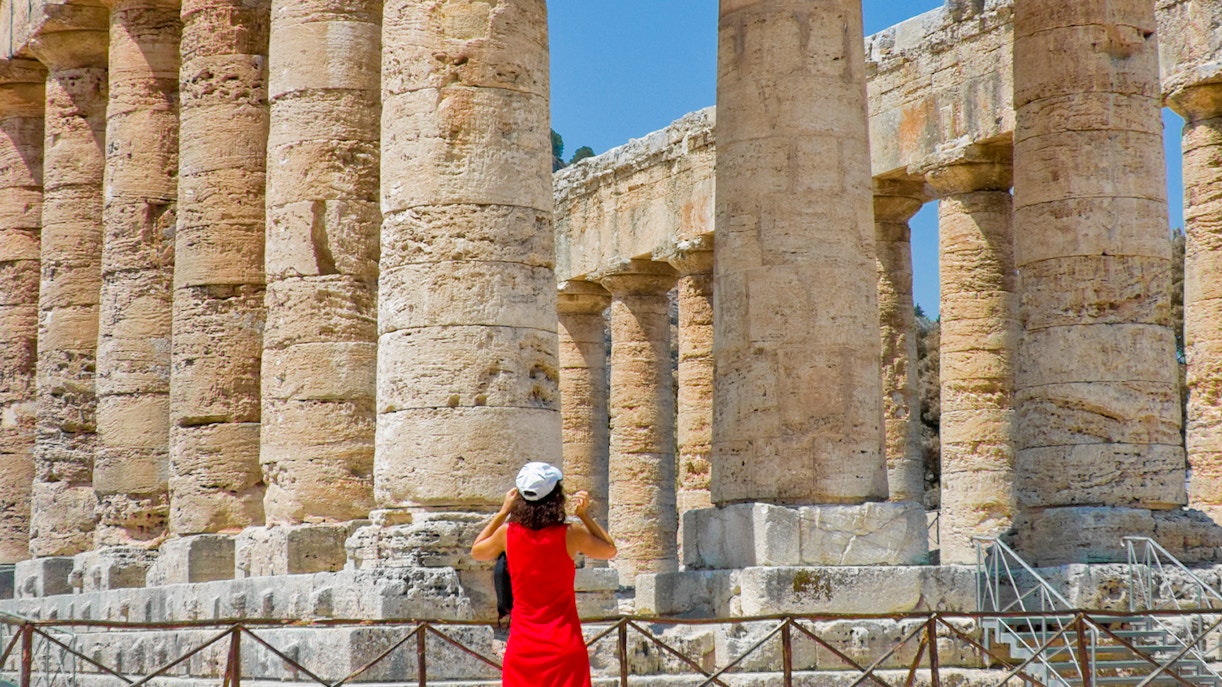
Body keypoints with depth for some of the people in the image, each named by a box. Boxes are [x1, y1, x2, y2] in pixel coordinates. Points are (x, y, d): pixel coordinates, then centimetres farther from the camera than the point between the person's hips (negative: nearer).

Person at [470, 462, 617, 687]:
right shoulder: (570, 534, -8)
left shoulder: (508, 533, -3)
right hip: (564, 645, -2)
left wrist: (503, 512, 17)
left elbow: (476, 552, 20)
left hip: (522, 646, 2)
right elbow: (610, 550, 11)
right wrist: (585, 515, 8)